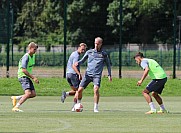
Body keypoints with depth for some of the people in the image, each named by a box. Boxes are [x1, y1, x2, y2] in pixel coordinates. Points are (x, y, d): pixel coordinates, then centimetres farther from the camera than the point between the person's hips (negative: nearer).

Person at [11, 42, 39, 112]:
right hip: (23, 77, -9)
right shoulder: (26, 57, -17)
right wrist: (33, 78, -24)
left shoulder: (33, 56, 11)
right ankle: (16, 107, -20)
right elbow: (24, 70, -24)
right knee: (28, 93, -24)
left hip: (28, 77, 9)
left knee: (33, 94, 1)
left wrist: (33, 77, 22)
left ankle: (15, 98, 14)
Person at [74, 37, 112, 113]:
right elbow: (83, 60, 18)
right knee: (80, 90, -5)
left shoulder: (104, 54, 8)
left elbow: (108, 64, 17)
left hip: (97, 75, -2)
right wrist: (78, 63, -5)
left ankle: (96, 108, -17)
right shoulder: (89, 52, 10)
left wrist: (109, 75, 10)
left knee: (96, 89, -26)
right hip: (88, 74, 2)